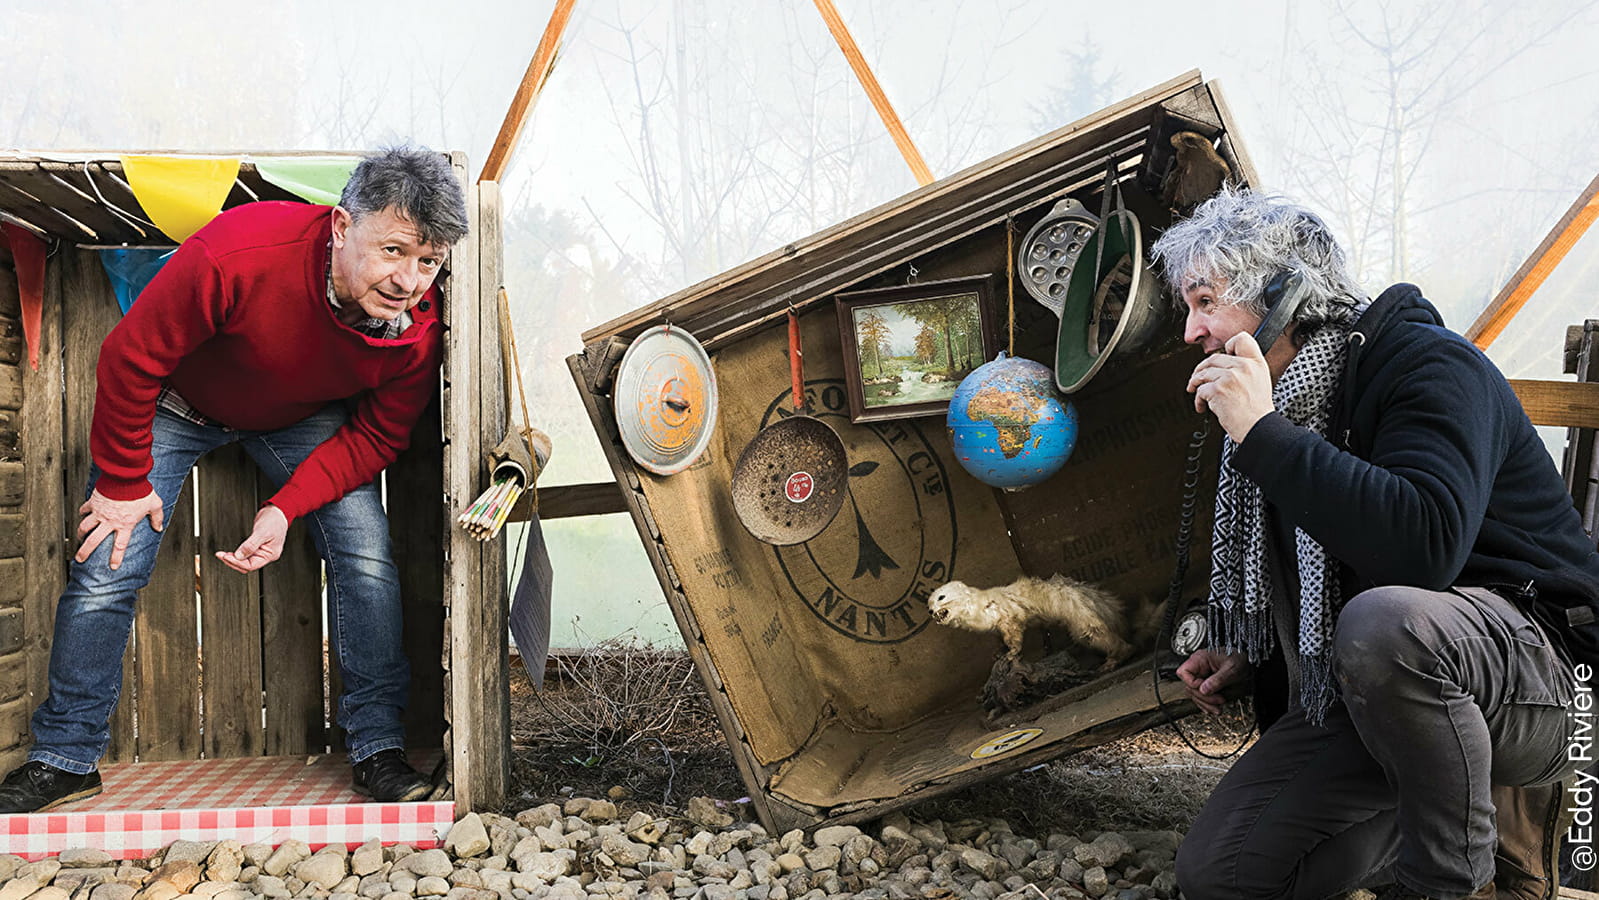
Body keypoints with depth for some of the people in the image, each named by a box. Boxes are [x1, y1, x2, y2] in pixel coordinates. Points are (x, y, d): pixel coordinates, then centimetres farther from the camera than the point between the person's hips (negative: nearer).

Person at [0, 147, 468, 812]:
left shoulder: (419, 329, -29)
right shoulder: (235, 255, -41)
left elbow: (377, 434, -14)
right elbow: (130, 359, -26)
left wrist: (287, 509, -26)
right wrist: (123, 482, -17)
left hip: (304, 418, 2)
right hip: (178, 402, -2)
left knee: (367, 555, -13)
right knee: (106, 567, -5)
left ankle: (378, 747, 2)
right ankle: (65, 759, 15)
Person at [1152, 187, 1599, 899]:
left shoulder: (1429, 364, -17)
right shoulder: (1284, 396, 8)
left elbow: (1423, 545, -37)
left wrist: (1262, 433, -32)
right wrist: (1248, 657, 9)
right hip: (1358, 697, 7)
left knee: (1382, 621, -42)